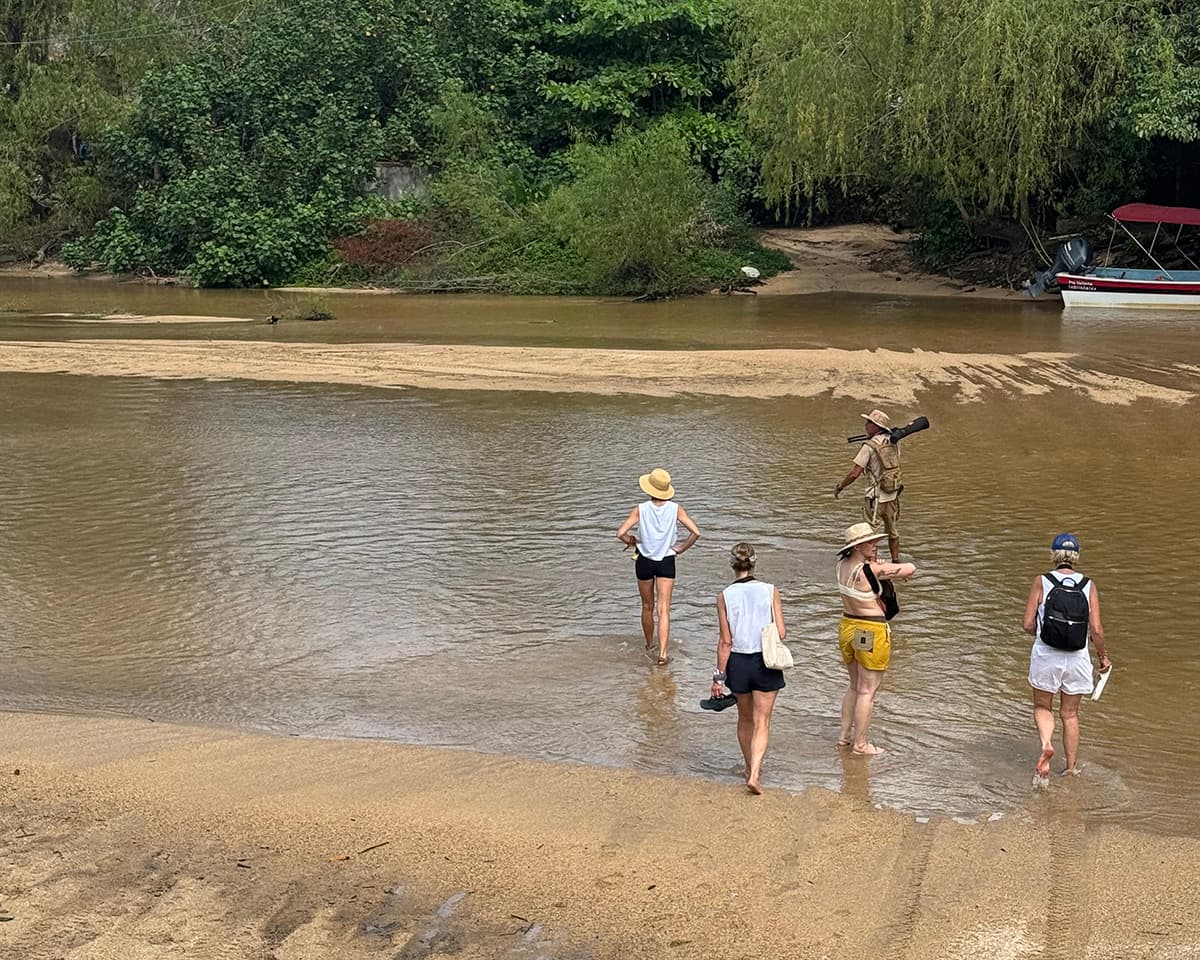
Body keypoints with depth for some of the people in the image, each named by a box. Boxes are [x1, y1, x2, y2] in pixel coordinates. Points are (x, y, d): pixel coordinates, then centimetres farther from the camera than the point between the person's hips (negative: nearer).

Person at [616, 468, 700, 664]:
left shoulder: (640, 510, -12)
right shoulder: (675, 509, -9)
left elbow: (621, 534, -19)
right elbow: (696, 532, -13)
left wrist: (631, 541, 1)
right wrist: (681, 549, 0)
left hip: (644, 561, 0)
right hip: (666, 562, 0)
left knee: (648, 607, 19)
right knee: (663, 609, -2)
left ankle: (650, 645, 36)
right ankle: (662, 653, -15)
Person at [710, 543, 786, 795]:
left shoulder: (725, 596, -8)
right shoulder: (770, 591, -8)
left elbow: (725, 641, -7)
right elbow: (781, 633, -8)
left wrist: (719, 676, 0)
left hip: (738, 662, 1)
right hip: (765, 662, -1)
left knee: (745, 719, 21)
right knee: (761, 722, 6)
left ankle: (751, 768, 36)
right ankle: (754, 775, -8)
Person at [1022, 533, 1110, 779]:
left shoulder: (1041, 582, -7)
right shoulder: (1089, 586, -3)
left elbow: (1028, 624, -7)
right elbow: (1096, 630, -8)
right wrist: (1103, 656, 9)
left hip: (1046, 657, -1)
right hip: (1077, 660, 2)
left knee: (1042, 708, 19)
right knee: (1070, 714, 18)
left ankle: (1046, 744, -8)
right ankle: (1071, 768, 22)